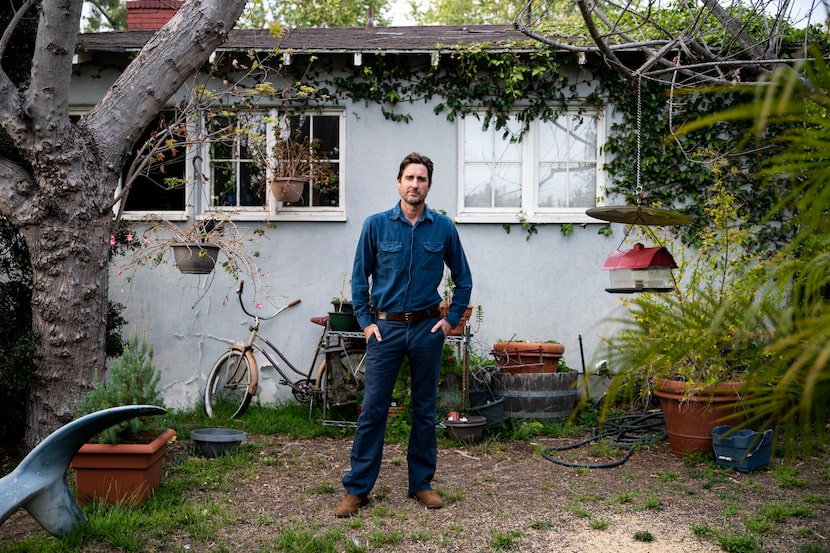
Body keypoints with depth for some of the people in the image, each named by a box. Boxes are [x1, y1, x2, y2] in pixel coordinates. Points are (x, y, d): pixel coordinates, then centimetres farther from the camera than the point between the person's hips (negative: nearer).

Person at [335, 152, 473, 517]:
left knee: (425, 409, 10)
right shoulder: (376, 225, -1)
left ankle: (422, 483, 22)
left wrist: (451, 319, 3)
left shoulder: (444, 228, 2)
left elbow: (463, 279, 10)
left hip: (427, 329, 2)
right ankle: (357, 489, 8)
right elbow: (359, 278, 5)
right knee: (373, 409, -1)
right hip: (386, 327, -1)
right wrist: (365, 322, -1)